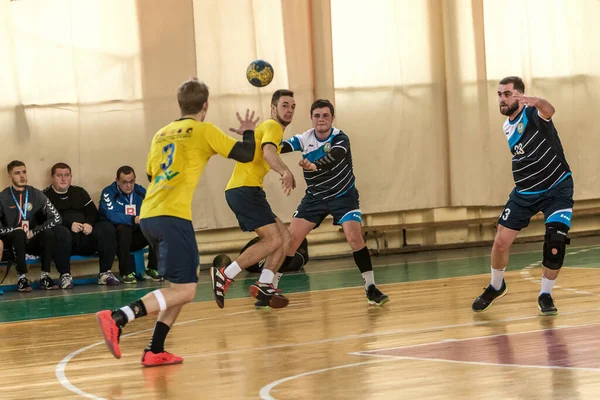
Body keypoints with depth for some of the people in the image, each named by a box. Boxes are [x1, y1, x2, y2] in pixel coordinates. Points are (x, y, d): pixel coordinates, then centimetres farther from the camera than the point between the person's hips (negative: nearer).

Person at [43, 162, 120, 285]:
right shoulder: (46, 195, 7)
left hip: (85, 236, 5)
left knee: (107, 228, -19)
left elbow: (93, 212, 15)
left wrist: (89, 223, -8)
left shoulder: (79, 192, 24)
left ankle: (105, 273, -19)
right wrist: (69, 225, -20)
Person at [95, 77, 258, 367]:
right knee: (184, 291, -9)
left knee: (181, 286, 18)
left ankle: (155, 351, 10)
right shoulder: (204, 131, 4)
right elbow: (245, 154, 4)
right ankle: (117, 318, -24)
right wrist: (248, 132, 23)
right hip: (173, 216, -8)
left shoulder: (162, 134, 21)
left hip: (148, 216, 8)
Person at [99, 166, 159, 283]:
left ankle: (153, 268, -5)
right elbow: (111, 215, -28)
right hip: (117, 238, -4)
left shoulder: (140, 191, 4)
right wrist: (134, 219, -42)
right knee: (123, 228, -36)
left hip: (136, 237, 4)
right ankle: (127, 272, -27)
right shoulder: (109, 192, -12)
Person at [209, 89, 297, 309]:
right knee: (273, 240, -16)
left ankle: (263, 287, 0)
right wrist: (285, 171, -45)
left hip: (243, 190, 10)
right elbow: (268, 152, -29)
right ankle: (224, 275, -14)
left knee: (284, 236, 5)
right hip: (245, 189, -10)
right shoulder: (273, 127, -8)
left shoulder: (267, 127, 25)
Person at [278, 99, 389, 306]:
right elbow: (279, 147, -20)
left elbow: (332, 159, -41)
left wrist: (314, 166, -62)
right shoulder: (304, 139, -9)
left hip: (343, 195, -3)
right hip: (314, 197, 3)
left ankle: (371, 288, -11)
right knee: (291, 239, -4)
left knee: (354, 236, -21)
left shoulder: (340, 139, -20)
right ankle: (271, 285, 8)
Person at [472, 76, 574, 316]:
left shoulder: (533, 114, -20)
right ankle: (496, 287, 27)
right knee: (501, 241, 0)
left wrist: (536, 102, -69)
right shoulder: (507, 127, 2)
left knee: (555, 243, -19)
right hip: (525, 192, 6)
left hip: (557, 189, -6)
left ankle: (545, 295, 3)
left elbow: (548, 111, -47)